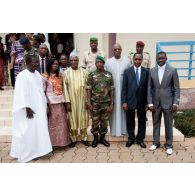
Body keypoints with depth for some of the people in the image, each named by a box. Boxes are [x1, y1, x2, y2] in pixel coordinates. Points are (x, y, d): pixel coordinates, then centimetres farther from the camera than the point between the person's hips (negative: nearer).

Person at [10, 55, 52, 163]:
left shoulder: (37, 74, 10)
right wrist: (27, 108, -20)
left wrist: (45, 105, 12)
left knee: (39, 129, 13)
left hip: (39, 107, 8)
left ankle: (35, 151, 27)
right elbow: (22, 93, -17)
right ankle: (26, 153, 15)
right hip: (30, 108, -8)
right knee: (29, 131, 0)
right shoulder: (22, 75, -14)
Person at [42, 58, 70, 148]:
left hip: (60, 102, 5)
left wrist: (65, 102, 9)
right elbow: (43, 91, -7)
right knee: (52, 123, 3)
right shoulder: (45, 76, -5)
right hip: (51, 103, -5)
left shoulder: (60, 75, 11)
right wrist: (46, 105, -12)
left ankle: (61, 141, 22)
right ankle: (52, 143, 15)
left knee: (62, 123, 9)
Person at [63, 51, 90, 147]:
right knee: (72, 119, 7)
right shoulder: (66, 72, -2)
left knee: (83, 118, 8)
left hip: (82, 100, 1)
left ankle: (84, 138, 23)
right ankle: (73, 139, 21)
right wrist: (67, 102, -8)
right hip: (72, 100, -1)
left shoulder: (84, 71, 1)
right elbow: (65, 88, -4)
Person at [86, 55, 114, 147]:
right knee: (95, 122, 8)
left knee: (104, 122, 10)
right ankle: (95, 138, 25)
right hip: (95, 103, -1)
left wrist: (112, 104, -1)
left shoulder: (109, 75, 3)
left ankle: (102, 138, 27)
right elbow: (88, 90, -3)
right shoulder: (91, 75, -2)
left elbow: (112, 90, 4)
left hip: (106, 103, 2)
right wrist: (89, 103, -9)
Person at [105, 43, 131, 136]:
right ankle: (114, 129, 15)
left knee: (124, 108, 7)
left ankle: (124, 129, 19)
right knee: (114, 109, 5)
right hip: (112, 89, 0)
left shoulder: (127, 61, 3)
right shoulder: (108, 61, 3)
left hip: (124, 89, 0)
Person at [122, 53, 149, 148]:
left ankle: (140, 139, 27)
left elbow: (147, 87, 0)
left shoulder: (146, 71, 1)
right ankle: (131, 138, 27)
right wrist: (124, 101, -8)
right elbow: (124, 88, -2)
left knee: (142, 121, 11)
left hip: (142, 101, 1)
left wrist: (147, 102, -2)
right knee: (130, 121, 10)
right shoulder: (127, 71, 0)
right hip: (130, 101, 0)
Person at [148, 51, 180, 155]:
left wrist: (175, 103, -8)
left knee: (168, 125, 7)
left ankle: (168, 145, 21)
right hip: (155, 103, 2)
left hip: (168, 102, -2)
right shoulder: (152, 71, 3)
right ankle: (156, 143, 27)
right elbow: (149, 88, 3)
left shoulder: (172, 70, -3)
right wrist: (150, 103, -2)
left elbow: (176, 88, -3)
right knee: (156, 124, 12)